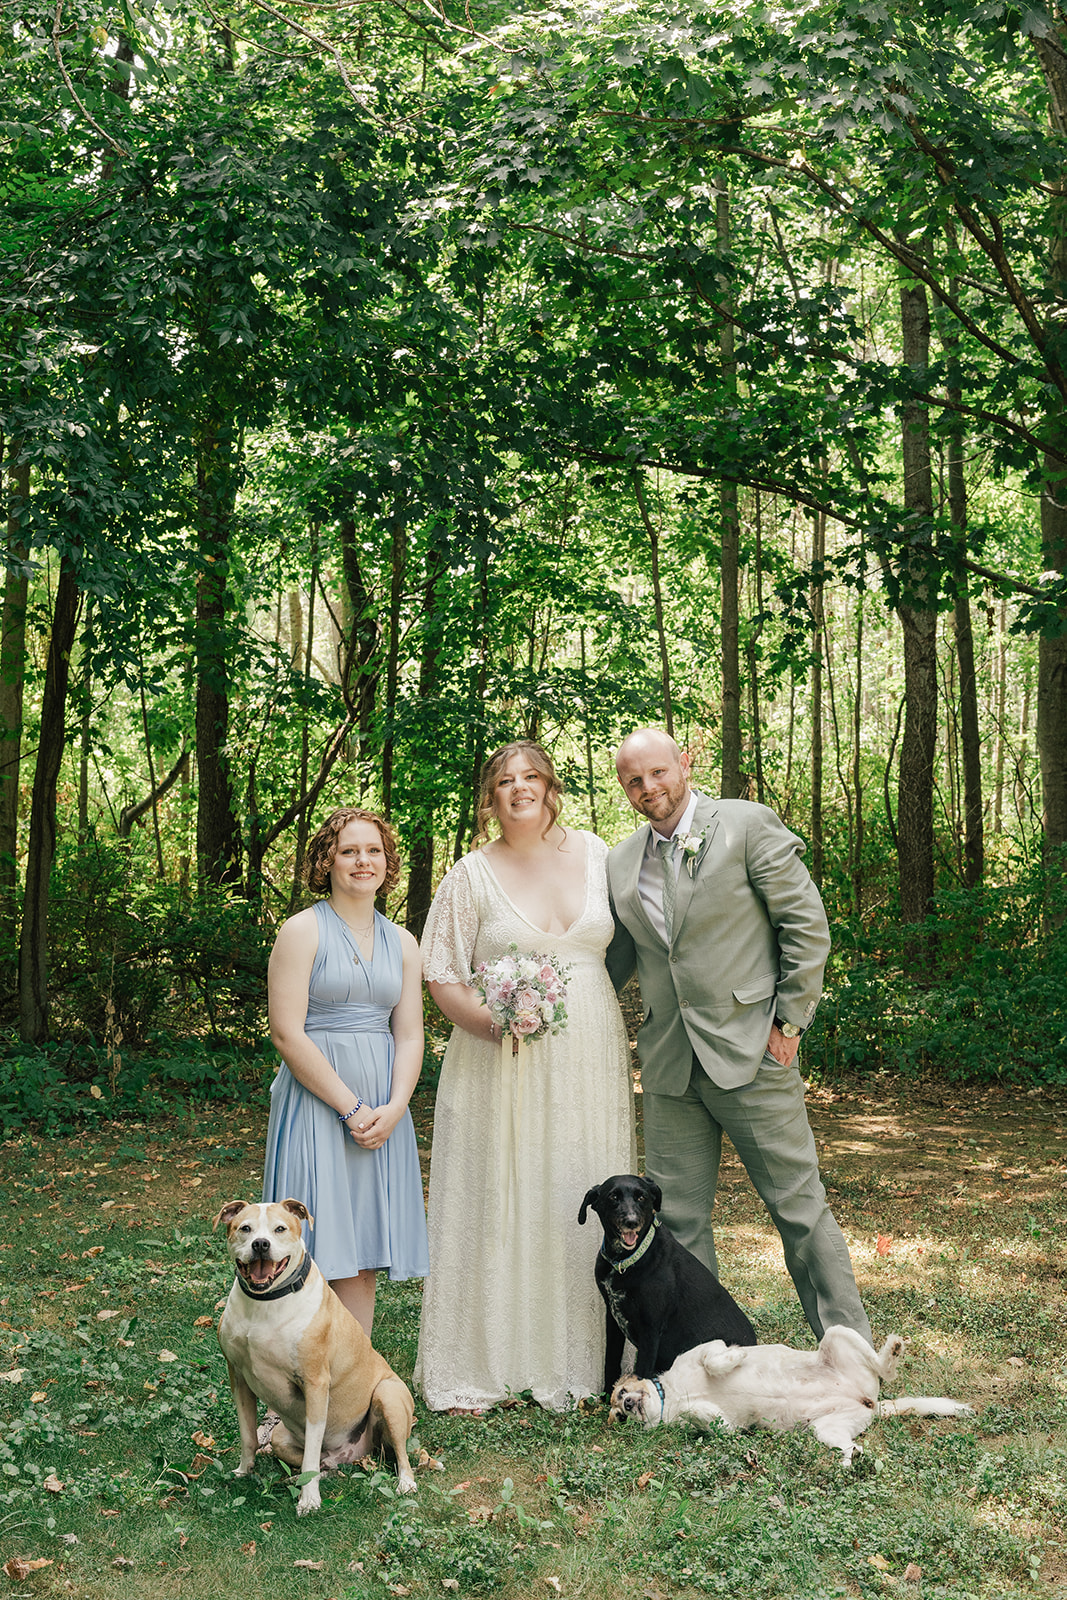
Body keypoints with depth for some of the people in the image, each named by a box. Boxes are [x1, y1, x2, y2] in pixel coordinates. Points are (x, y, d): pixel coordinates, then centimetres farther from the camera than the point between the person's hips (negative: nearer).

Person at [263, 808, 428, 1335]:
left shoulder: (402, 942, 12)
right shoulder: (302, 931, -4)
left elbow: (409, 1036, 8)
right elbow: (287, 1033, -11)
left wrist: (392, 1109, -9)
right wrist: (350, 1108, -13)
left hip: (384, 1109, 5)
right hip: (316, 1103, -5)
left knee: (364, 1260, 7)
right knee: (320, 1250, -6)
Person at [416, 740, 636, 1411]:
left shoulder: (594, 853, 6)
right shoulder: (473, 874, -2)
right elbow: (440, 973, -1)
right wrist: (493, 1019, -16)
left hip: (590, 1060, 3)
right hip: (502, 1065, -3)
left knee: (582, 1201, 6)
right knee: (497, 1202, 0)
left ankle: (578, 1356, 18)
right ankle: (478, 1366, 9)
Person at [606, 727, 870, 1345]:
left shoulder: (750, 825, -4)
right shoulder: (621, 863, 11)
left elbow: (808, 924, -4)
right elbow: (617, 957, 18)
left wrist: (790, 1020, -8)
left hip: (751, 1054, -5)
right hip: (669, 1067, 5)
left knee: (800, 1205, 0)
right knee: (678, 1218, 8)